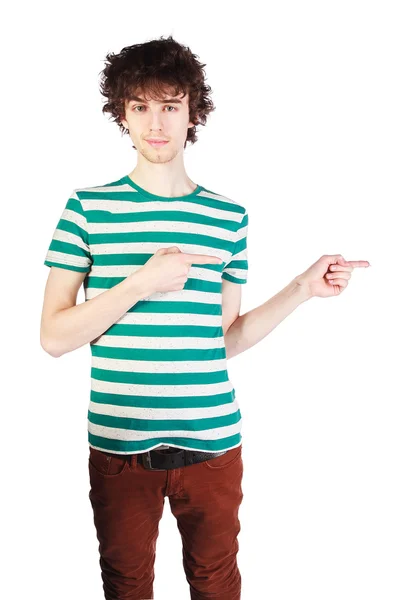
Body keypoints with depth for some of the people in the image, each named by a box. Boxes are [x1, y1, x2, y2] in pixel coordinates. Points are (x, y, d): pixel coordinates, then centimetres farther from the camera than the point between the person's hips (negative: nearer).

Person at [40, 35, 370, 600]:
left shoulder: (229, 216, 4)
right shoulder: (88, 207, -3)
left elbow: (223, 339, 7)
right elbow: (53, 337, -7)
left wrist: (302, 289, 0)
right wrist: (144, 282, -18)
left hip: (212, 444, 2)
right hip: (120, 446, -1)